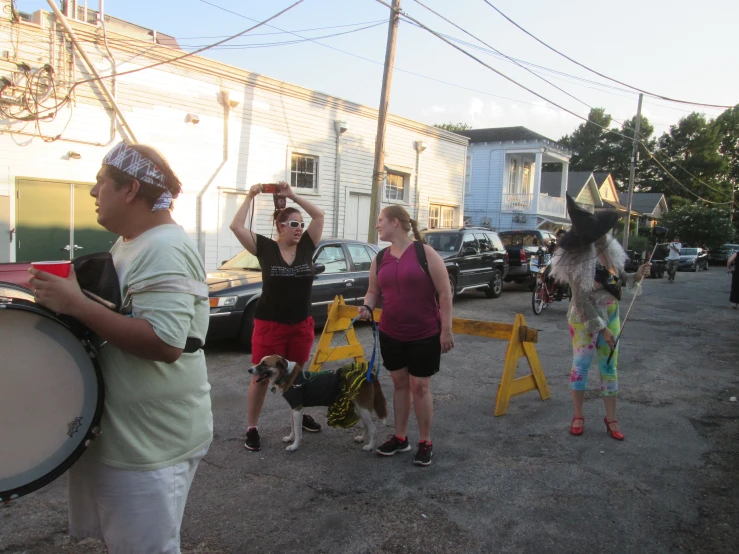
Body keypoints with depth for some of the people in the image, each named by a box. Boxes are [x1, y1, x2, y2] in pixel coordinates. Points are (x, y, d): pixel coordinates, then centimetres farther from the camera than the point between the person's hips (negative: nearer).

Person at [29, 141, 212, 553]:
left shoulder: (165, 249, -22)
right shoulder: (131, 243, 10)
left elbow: (166, 343, -32)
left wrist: (76, 304, -29)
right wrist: (65, 297, 7)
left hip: (149, 440, -10)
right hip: (119, 428, 10)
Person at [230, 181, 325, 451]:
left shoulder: (306, 247, 0)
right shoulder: (266, 248, -7)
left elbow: (319, 215, -2)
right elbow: (236, 226, -14)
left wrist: (293, 195, -4)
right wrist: (250, 196, -8)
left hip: (301, 325, 3)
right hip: (269, 325, -3)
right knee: (261, 377, 4)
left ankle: (301, 415, 38)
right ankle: (252, 429, 15)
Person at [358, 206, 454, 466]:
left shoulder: (425, 253, -11)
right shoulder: (379, 259, 5)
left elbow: (444, 292, -10)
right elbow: (374, 291, 14)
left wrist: (446, 329, -12)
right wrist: (367, 306, -9)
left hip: (425, 334, -5)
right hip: (390, 334, 5)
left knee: (420, 387, 3)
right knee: (399, 383, 14)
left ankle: (426, 442, 18)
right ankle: (400, 437, 27)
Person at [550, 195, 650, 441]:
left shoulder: (609, 250, -5)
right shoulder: (580, 262, -23)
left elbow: (619, 278, 11)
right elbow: (582, 301, -22)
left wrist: (636, 276, -9)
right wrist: (601, 328, -20)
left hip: (611, 317, 6)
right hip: (585, 321, -6)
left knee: (609, 367, 11)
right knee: (581, 366, 6)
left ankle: (611, 419, 22)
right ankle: (578, 416, 22)